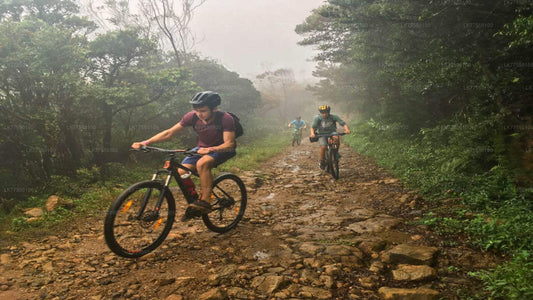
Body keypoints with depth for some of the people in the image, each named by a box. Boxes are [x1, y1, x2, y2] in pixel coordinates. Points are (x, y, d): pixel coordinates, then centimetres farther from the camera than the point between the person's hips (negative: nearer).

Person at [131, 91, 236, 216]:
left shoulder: (225, 119, -26)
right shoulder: (192, 116, -16)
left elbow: (229, 143, -31)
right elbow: (169, 132, -13)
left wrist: (211, 149, -50)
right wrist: (145, 142, -23)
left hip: (222, 149, -5)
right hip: (202, 147, 5)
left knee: (202, 163, -35)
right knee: (181, 172, -16)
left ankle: (205, 202, -25)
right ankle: (193, 201, 6)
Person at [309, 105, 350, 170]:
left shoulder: (333, 117, -15)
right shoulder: (317, 118, -16)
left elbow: (343, 123, -19)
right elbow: (313, 126, -23)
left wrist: (346, 130, -38)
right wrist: (312, 133, -43)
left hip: (332, 132, 1)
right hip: (322, 134, -1)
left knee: (336, 137, -33)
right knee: (323, 147, -24)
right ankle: (321, 161, 1)